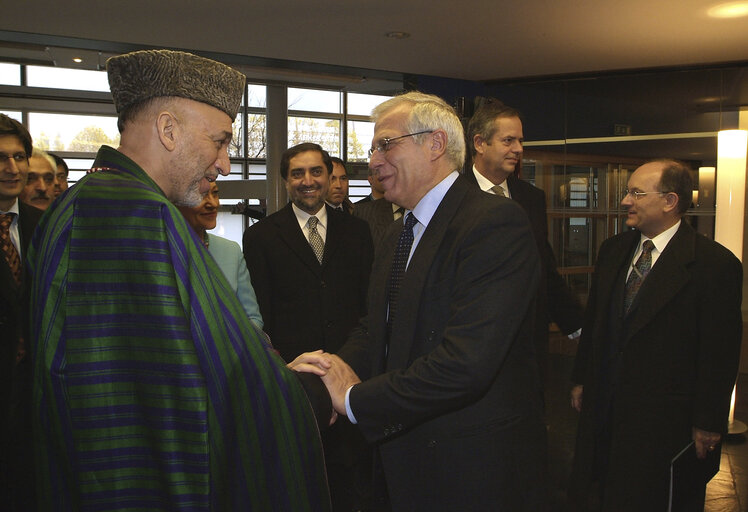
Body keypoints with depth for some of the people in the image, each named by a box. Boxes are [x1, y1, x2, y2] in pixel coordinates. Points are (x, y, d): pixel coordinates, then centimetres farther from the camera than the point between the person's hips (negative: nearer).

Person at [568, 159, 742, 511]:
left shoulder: (716, 264, -14)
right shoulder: (613, 250, 6)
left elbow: (720, 351, -13)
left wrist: (708, 424, -11)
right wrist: (582, 379, 14)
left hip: (664, 418, -6)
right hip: (603, 408, 6)